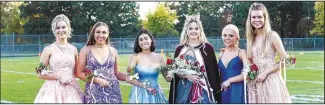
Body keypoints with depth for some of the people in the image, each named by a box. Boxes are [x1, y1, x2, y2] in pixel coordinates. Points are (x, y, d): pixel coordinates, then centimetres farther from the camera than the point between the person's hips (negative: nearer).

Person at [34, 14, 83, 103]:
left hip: (71, 90, 3)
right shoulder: (49, 49, -3)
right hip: (53, 90, -3)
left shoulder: (73, 49, 8)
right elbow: (40, 74, -4)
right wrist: (59, 76, -12)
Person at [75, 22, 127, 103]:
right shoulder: (86, 50, 1)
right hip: (94, 93, -2)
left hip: (112, 92, 2)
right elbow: (79, 73, -1)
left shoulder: (113, 51, 8)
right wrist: (97, 80, -12)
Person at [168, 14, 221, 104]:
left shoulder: (207, 48, 0)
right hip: (184, 90, 2)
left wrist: (215, 92, -5)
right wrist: (187, 75, -12)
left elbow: (213, 72, 0)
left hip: (203, 90, -2)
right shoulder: (180, 49, 6)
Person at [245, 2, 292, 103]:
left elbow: (285, 61, -7)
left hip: (270, 81, -5)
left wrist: (266, 72, -12)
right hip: (255, 83, 5)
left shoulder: (272, 36, -5)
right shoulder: (251, 38, 12)